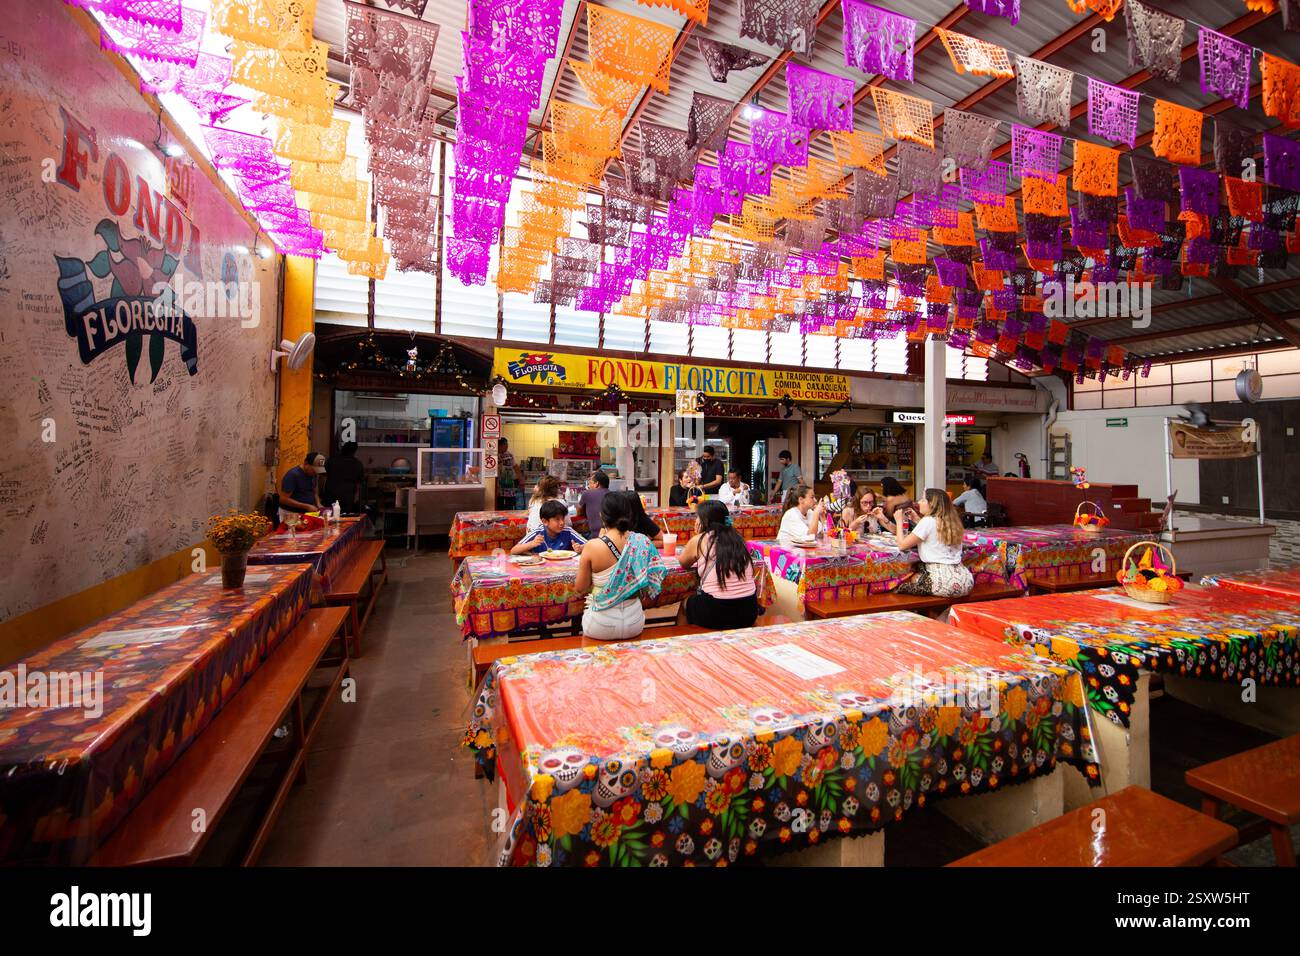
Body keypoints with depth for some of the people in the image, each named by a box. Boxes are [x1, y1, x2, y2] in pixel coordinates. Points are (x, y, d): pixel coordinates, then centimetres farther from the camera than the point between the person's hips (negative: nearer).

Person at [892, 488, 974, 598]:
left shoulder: (928, 521, -10)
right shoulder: (950, 521, 12)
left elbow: (902, 545, -6)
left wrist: (899, 521, 7)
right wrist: (917, 520, 24)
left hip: (945, 581, -7)